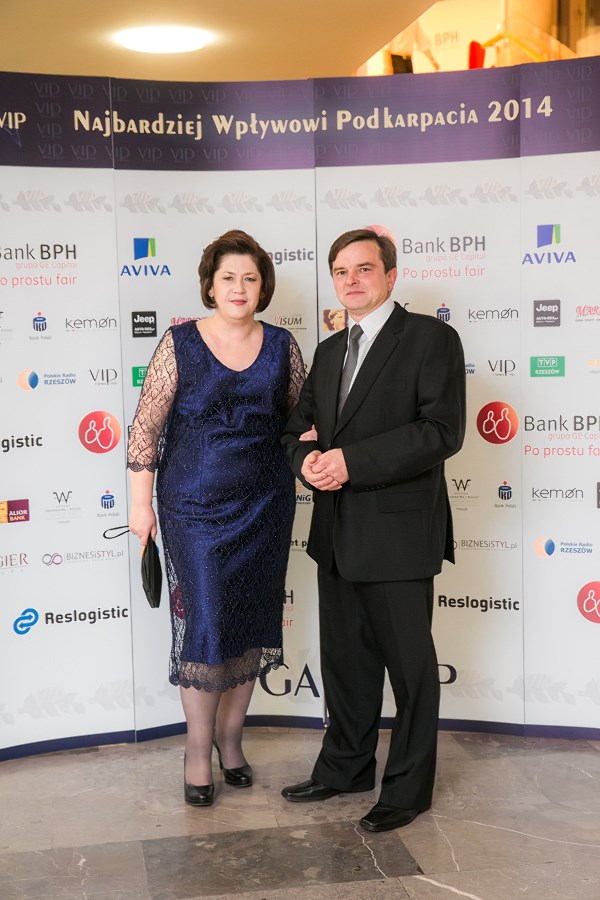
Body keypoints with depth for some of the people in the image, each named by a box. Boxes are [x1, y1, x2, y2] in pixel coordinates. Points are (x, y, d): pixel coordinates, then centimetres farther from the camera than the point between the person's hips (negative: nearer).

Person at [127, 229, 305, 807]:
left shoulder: (281, 346, 4)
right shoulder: (180, 343, -4)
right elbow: (146, 424, -4)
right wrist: (141, 502, -7)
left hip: (263, 508, 3)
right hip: (196, 507, -3)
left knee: (250, 624, 10)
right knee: (204, 624, -1)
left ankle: (230, 735, 28)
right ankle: (198, 749, 16)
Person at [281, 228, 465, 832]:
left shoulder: (430, 337, -7)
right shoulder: (329, 350, 15)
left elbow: (443, 430, -18)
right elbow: (300, 426, 17)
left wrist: (351, 461, -22)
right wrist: (308, 459, -8)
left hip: (398, 532, -7)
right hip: (337, 533, 7)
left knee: (410, 665, 6)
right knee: (344, 659, 18)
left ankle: (409, 788, 22)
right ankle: (346, 767, 36)